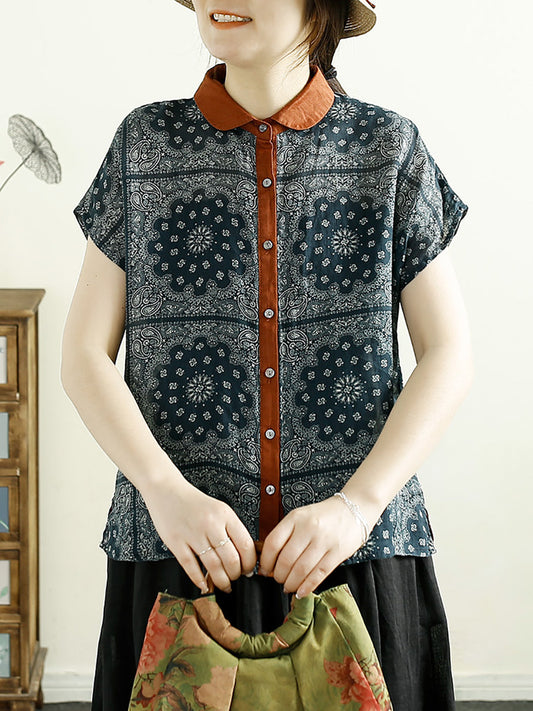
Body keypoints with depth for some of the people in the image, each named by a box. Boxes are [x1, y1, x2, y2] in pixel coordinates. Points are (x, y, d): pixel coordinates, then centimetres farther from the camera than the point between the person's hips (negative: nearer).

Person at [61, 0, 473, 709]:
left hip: (359, 559, 0)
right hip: (180, 556, 1)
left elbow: (449, 356, 0)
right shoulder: (145, 144, 4)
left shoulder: (390, 147, 3)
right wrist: (167, 490, -14)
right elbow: (84, 356, 1)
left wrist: (358, 503, -12)